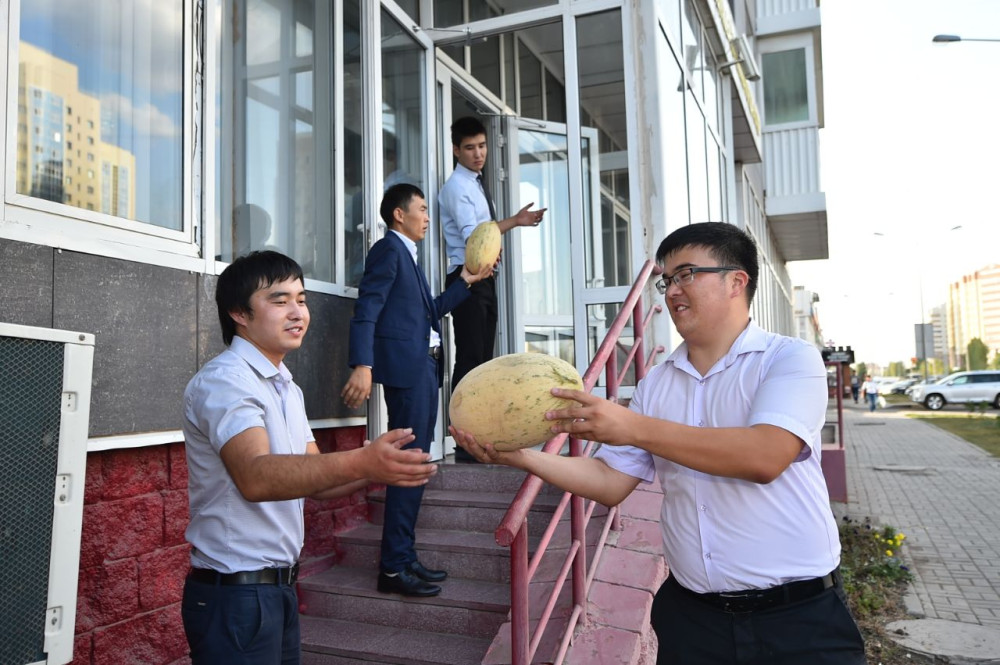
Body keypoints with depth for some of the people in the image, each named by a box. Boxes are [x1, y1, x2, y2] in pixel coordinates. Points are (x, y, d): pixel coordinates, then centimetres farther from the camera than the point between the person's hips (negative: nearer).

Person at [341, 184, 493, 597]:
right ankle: (394, 568, -2)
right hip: (406, 366, -10)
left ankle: (405, 559, 20)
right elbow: (366, 312, -15)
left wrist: (466, 282, 27)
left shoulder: (407, 256, 24)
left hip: (425, 368, 10)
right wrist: (362, 366, -27)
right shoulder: (388, 249, -5)